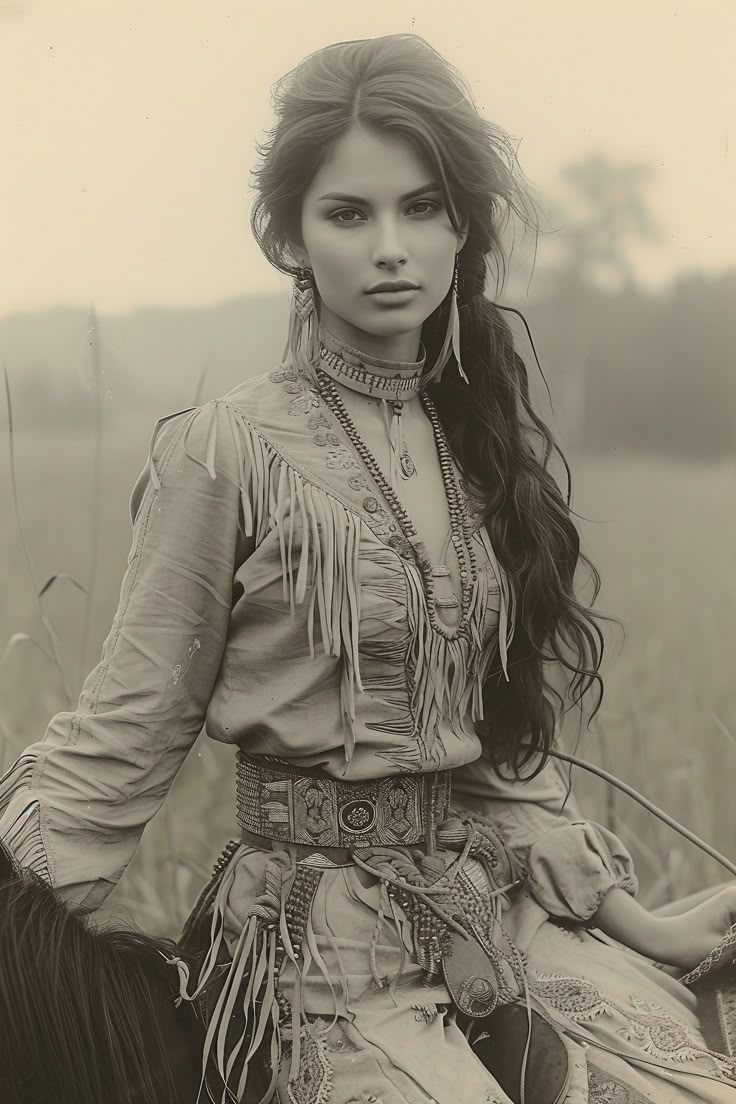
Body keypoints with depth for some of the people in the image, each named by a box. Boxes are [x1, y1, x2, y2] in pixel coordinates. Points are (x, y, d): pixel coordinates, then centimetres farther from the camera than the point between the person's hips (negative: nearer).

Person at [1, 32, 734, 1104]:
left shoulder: (488, 436, 8)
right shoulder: (222, 453, -8)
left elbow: (508, 731, 13)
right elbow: (125, 730, -6)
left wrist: (635, 922, 9)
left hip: (508, 901, 5)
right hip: (326, 927, -5)